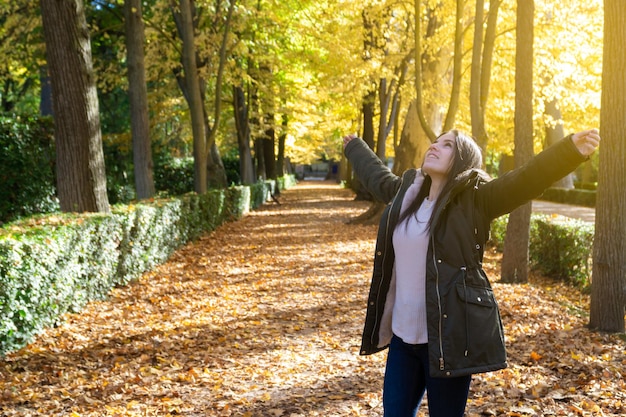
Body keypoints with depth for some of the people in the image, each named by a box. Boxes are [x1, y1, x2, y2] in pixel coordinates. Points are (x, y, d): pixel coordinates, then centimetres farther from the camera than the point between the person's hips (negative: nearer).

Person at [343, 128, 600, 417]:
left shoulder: (475, 198, -7)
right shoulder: (405, 192, 11)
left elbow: (526, 179, -21)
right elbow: (376, 174, 32)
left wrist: (572, 150, -36)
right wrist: (353, 146, 49)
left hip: (449, 336, -6)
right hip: (403, 334, 6)